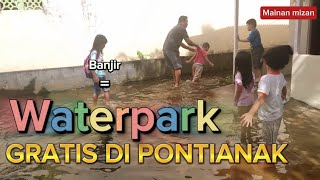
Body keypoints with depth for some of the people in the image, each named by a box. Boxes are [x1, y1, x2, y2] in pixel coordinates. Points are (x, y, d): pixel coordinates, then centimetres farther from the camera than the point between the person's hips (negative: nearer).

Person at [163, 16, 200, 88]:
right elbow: (189, 42, -3)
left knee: (173, 67, 17)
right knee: (178, 67, -4)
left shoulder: (175, 28, 28)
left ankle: (175, 83, 23)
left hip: (165, 49, 9)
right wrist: (196, 45, 14)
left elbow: (180, 43, 33)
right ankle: (177, 84, -6)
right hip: (172, 49, -9)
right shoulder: (182, 28, -1)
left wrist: (189, 48, 33)